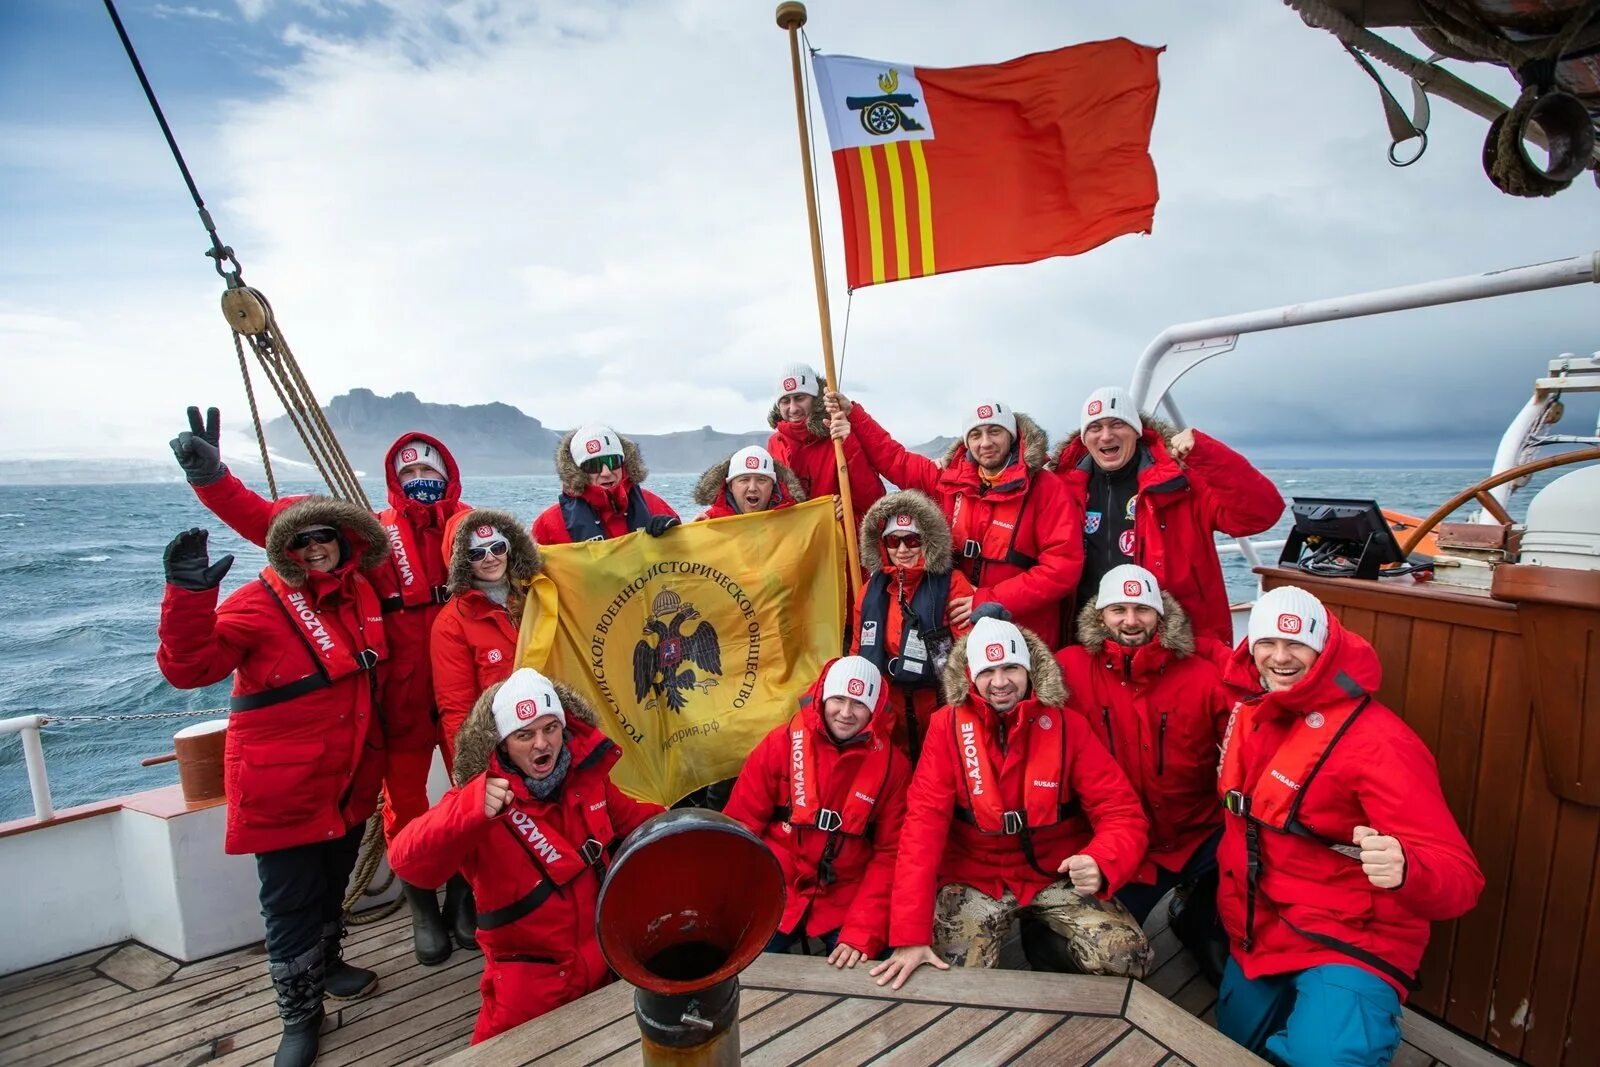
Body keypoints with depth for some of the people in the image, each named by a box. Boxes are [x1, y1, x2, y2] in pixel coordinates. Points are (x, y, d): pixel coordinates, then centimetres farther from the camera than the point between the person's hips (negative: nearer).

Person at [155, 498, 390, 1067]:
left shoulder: (360, 595, 2)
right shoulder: (258, 603, -16)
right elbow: (188, 667, -26)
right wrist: (189, 593, -38)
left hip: (349, 780, 6)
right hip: (282, 786, -6)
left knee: (333, 884, 24)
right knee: (291, 902, 7)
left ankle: (326, 964, 49)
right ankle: (300, 1015, 28)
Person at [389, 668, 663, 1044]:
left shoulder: (587, 775, -6)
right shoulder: (482, 799, -21)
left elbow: (632, 819, 12)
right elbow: (408, 862, -36)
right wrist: (470, 810, -54)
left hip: (602, 963, 4)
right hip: (527, 982, -4)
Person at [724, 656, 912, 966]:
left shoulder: (892, 765, -7)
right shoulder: (782, 743, -9)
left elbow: (890, 854, -6)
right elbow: (740, 826, -4)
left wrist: (863, 934, -15)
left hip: (847, 903, 0)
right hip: (773, 896, 0)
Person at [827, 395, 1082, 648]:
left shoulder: (1044, 488, -11)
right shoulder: (951, 479, 2)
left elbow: (1064, 566, -17)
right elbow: (894, 459, 14)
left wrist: (990, 601, -21)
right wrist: (852, 414, 9)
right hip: (960, 629, 4)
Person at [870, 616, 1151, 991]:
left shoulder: (1066, 724, -10)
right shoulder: (947, 725, -12)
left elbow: (1121, 813, -11)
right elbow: (924, 822, -16)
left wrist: (1100, 864, -35)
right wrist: (910, 935, -24)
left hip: (1058, 875, 1)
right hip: (976, 876, -1)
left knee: (1127, 957, -18)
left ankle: (1045, 940, 14)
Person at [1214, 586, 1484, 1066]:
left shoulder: (1376, 741, -24)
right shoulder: (1247, 707, -4)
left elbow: (1459, 876, -29)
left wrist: (1403, 869, -49)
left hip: (1348, 942, -6)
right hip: (1258, 929, 6)